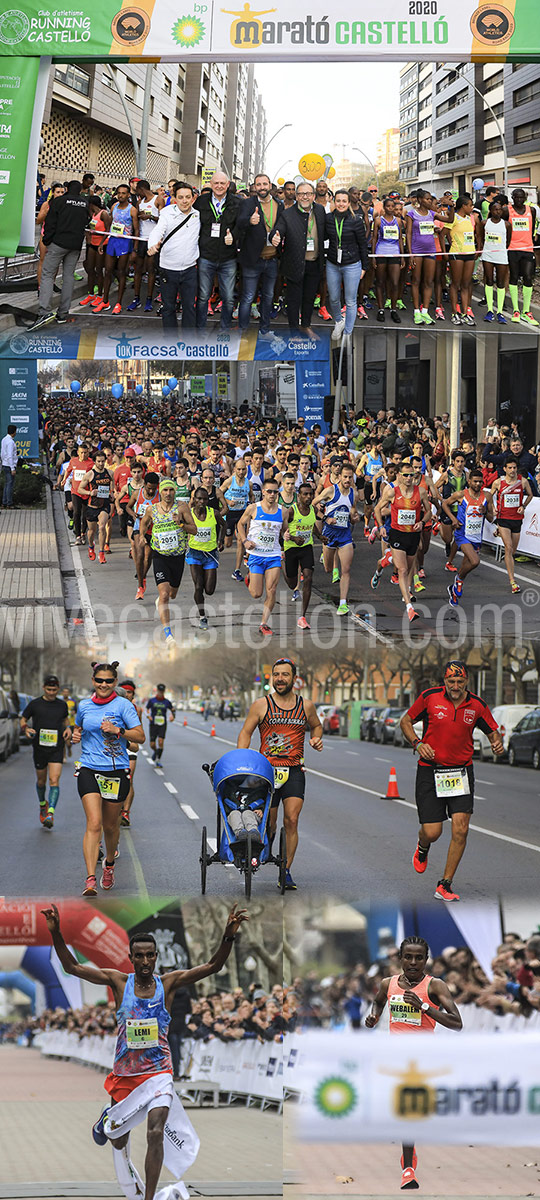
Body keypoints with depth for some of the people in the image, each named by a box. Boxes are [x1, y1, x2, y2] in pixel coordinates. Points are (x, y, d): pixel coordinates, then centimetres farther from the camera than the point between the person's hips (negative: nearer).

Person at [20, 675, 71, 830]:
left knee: (54, 781, -15)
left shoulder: (62, 705, 6)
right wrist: (25, 729, -13)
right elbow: (23, 720, 8)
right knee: (41, 781, 13)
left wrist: (68, 729, 4)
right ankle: (43, 805, 42)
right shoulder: (35, 704, 0)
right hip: (39, 748, 0)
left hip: (57, 749, 0)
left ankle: (50, 814, -21)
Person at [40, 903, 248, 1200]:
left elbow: (212, 966, -11)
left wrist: (229, 936, -27)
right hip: (123, 1072, 1)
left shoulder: (169, 983, -3)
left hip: (158, 1070, -1)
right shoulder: (118, 981, -3)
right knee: (119, 1143, 17)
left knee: (155, 1133, -19)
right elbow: (72, 967, -6)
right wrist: (56, 933, -19)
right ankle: (108, 1118, 54)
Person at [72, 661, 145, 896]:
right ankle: (90, 880, -20)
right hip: (89, 770, 1)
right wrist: (76, 735, 5)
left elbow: (140, 737, -6)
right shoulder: (84, 706, 7)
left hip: (117, 771, -1)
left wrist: (117, 730, -20)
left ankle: (109, 864, 41)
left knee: (110, 826, 12)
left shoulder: (123, 705, -3)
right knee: (94, 824, -14)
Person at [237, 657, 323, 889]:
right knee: (268, 823, 2)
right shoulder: (261, 705, 1)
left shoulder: (306, 706, 8)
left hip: (294, 772, 1)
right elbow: (246, 733, 3)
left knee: (291, 820, -11)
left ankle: (286, 872, -4)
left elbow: (316, 725, 26)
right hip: (267, 770, -1)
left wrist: (316, 738, 3)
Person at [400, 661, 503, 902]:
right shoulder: (430, 697, -7)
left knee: (460, 829, -11)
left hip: (461, 771, 2)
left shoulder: (477, 705, -2)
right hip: (430, 771, -1)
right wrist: (417, 743, -12)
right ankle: (422, 848, 35)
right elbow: (406, 721, 5)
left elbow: (492, 731, 11)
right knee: (432, 832, -5)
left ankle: (445, 885, 2)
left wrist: (497, 744, -11)